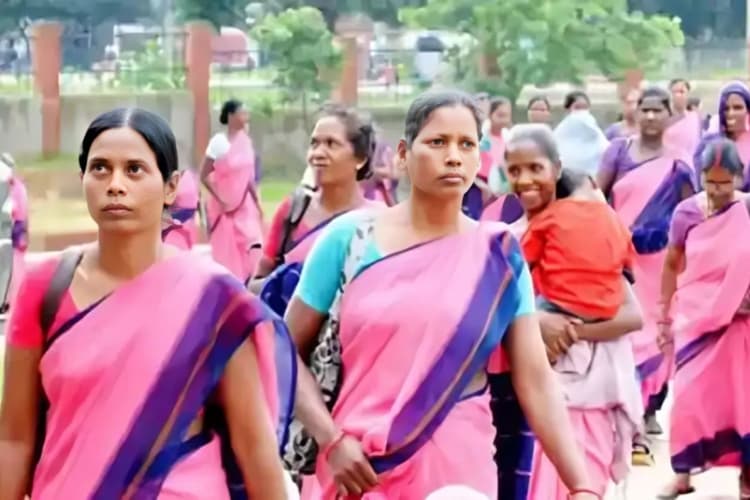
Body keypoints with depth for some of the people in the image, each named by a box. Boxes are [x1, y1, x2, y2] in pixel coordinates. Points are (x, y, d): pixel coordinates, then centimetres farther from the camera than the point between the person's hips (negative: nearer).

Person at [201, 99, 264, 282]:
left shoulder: (245, 140, 2)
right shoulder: (219, 142, -15)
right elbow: (204, 176, -13)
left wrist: (257, 202, 10)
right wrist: (220, 201, -14)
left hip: (245, 204, 5)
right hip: (225, 206, -5)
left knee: (252, 249, -6)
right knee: (226, 253, 3)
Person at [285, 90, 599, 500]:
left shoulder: (499, 257, 0)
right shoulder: (349, 238, -3)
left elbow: (536, 381, -3)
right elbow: (289, 352, 1)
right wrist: (331, 440, -11)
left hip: (457, 467, 1)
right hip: (357, 467, -1)